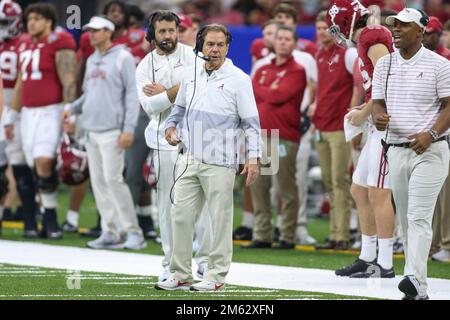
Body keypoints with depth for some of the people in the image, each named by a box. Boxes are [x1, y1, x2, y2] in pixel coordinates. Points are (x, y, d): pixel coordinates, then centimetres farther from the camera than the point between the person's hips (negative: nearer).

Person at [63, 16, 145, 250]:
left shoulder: (122, 58, -6)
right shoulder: (92, 60, 17)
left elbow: (132, 94, -10)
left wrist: (129, 128, -16)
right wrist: (72, 108, 6)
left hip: (112, 130, -8)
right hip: (91, 129, 8)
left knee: (113, 179, -13)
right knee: (98, 181, 6)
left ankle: (133, 232, -7)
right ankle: (110, 233, 10)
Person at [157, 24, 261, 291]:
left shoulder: (238, 79, -4)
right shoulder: (191, 75, 10)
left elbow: (251, 122, -5)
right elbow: (180, 107, 26)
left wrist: (253, 157, -12)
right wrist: (171, 126, 6)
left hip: (220, 163, -5)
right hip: (190, 159, 5)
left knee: (220, 219, 0)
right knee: (181, 216, 3)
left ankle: (216, 276, 8)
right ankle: (181, 275, 11)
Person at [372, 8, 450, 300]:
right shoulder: (385, 64, 12)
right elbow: (378, 102, 11)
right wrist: (378, 115, -14)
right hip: (396, 151, 6)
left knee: (418, 217, -17)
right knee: (405, 219, 7)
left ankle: (415, 279, -27)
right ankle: (418, 291, 11)